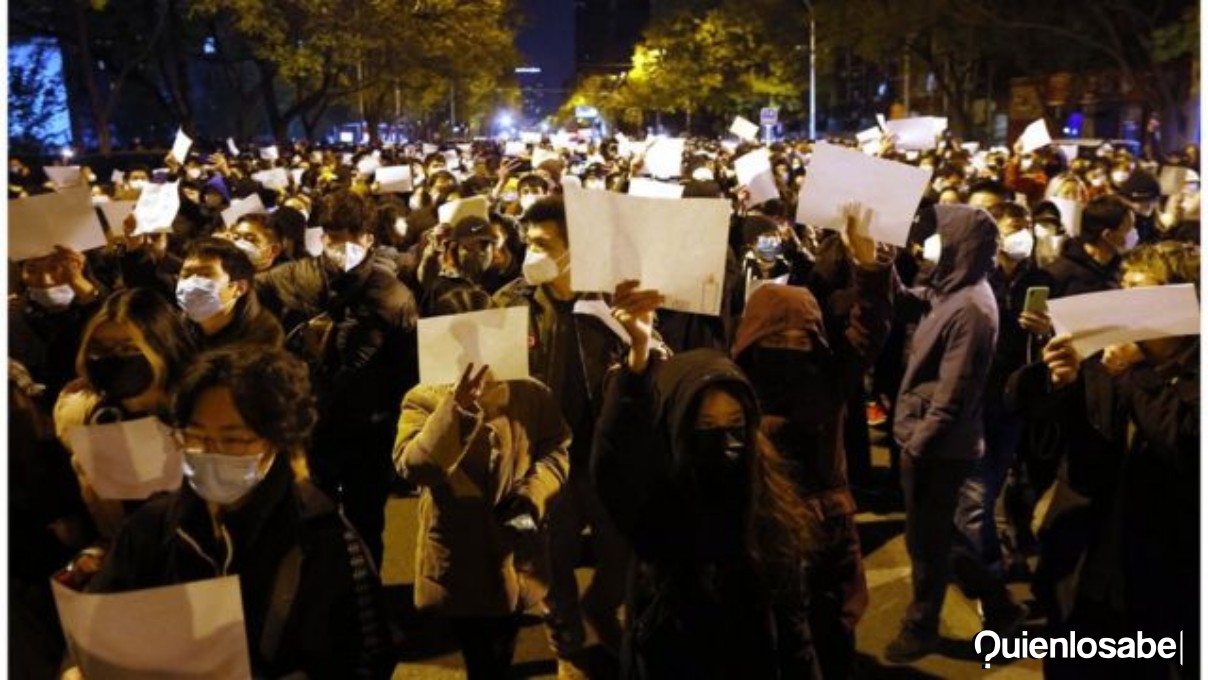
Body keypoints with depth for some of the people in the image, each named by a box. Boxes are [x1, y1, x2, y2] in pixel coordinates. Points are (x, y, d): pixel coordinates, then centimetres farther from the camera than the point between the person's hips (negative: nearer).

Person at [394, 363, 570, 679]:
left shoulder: (531, 394, -1)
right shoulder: (424, 399, -8)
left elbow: (557, 451, 0)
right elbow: (411, 467, -24)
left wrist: (532, 498, -18)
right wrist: (456, 409, -36)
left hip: (515, 556, 3)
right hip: (458, 558, -2)